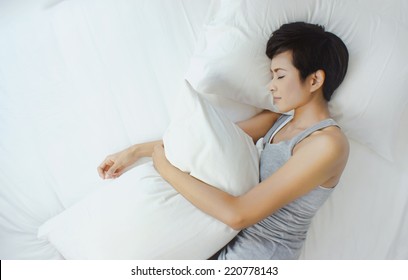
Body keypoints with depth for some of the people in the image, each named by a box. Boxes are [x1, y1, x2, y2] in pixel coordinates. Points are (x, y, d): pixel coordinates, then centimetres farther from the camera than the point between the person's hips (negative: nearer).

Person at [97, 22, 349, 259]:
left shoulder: (328, 144, -22)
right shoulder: (279, 119, 4)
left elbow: (238, 214, -27)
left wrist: (165, 166, -19)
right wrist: (137, 151, 1)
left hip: (256, 259, -7)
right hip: (235, 239, 7)